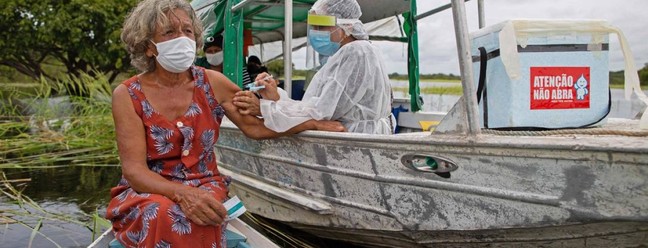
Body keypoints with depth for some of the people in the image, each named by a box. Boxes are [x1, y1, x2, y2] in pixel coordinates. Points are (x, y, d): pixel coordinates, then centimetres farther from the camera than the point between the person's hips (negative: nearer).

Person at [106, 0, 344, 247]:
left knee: (197, 220, -33)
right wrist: (183, 193, -33)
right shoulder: (128, 95, -9)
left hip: (204, 188, 2)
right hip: (145, 192, -1)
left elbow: (255, 126, 7)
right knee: (164, 216, -36)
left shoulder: (212, 83, 0)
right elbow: (134, 169, -15)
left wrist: (313, 123, -2)